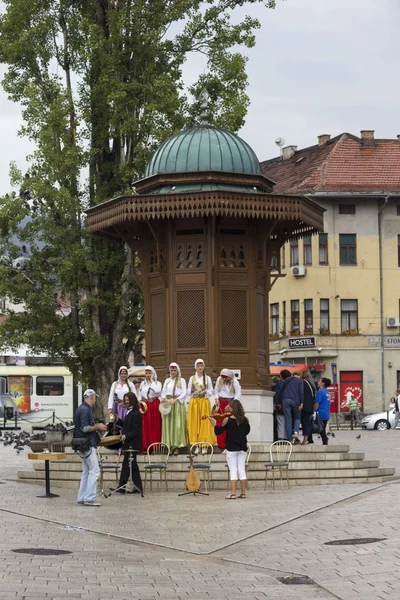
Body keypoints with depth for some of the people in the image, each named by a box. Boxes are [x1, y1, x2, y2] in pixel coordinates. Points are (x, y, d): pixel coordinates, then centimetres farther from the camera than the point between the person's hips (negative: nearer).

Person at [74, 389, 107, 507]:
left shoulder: (82, 409, 17)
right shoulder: (85, 410, -15)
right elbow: (84, 428, -22)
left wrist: (96, 426, 18)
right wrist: (97, 427, -11)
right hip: (88, 444, -11)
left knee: (86, 472, 13)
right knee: (94, 470, -9)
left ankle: (82, 498, 15)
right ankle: (89, 498, -11)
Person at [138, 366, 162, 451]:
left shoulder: (157, 383, 5)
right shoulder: (143, 383, 16)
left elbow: (157, 391, -15)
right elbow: (140, 395, 18)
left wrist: (152, 381, -9)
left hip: (154, 405, -3)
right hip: (145, 405, 3)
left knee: (155, 425, -5)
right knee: (145, 426, -4)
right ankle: (145, 446, -2)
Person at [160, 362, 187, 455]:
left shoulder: (181, 380, 5)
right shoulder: (167, 381, 16)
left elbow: (184, 393, -2)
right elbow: (163, 392, 14)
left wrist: (175, 400, -14)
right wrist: (163, 397, -8)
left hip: (178, 404, -3)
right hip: (167, 403, 3)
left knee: (178, 425, -7)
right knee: (168, 424, -2)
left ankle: (177, 446, -4)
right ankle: (171, 445, 1)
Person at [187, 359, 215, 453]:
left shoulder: (207, 378, 6)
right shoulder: (192, 378, 9)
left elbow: (210, 392, 4)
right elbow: (188, 392, 6)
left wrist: (205, 392, -15)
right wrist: (192, 392, -14)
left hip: (204, 402, -1)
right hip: (194, 402, 1)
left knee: (204, 423, -5)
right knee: (194, 423, -2)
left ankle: (204, 446, -2)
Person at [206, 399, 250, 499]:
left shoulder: (227, 420, -11)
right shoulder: (245, 419, -1)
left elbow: (218, 432, -2)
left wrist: (214, 423, 10)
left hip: (231, 449, -3)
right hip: (242, 449, 3)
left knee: (233, 471, -1)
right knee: (242, 470, 9)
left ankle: (233, 493, -6)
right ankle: (243, 492, 9)